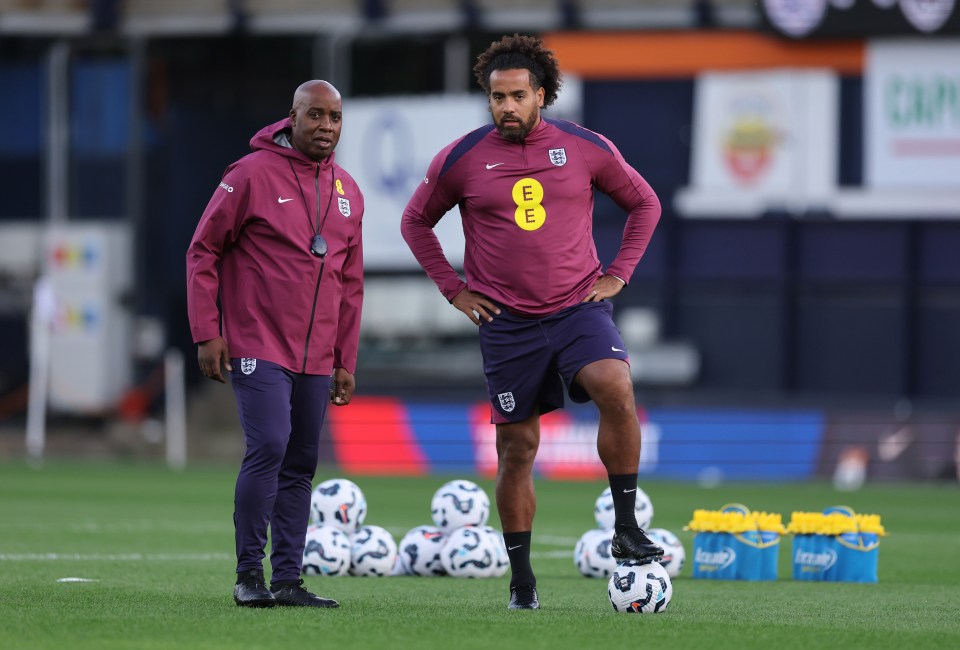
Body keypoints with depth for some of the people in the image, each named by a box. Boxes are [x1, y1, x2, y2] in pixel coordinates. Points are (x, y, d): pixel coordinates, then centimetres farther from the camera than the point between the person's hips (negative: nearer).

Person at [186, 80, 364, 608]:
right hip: (258, 347, -6)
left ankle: (287, 579, 10)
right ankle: (249, 574, -8)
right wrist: (207, 333, -9)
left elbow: (350, 284, 18)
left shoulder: (347, 193, 12)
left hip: (315, 360, 6)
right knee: (269, 446, -17)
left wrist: (345, 361, 16)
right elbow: (203, 252, -4)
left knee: (301, 465, 6)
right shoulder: (252, 174, -6)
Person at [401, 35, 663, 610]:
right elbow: (416, 221, 15)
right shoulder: (461, 159, 0)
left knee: (616, 388, -28)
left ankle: (626, 530, -19)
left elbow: (644, 202, 15)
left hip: (579, 309, 0)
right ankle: (522, 578, 15)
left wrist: (618, 275, 5)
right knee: (517, 448, 3)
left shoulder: (586, 148, 1)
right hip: (507, 323, 1)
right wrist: (453, 289, 6)